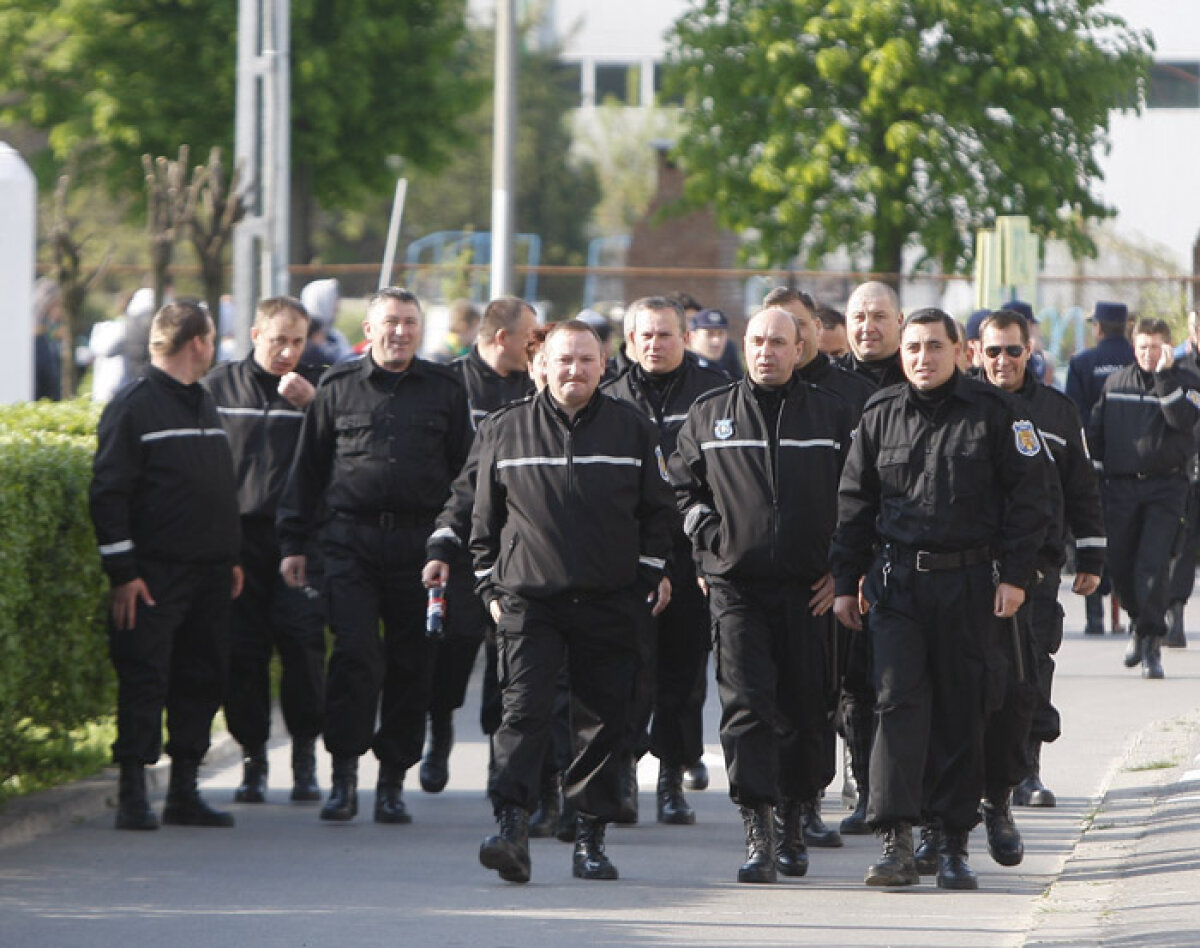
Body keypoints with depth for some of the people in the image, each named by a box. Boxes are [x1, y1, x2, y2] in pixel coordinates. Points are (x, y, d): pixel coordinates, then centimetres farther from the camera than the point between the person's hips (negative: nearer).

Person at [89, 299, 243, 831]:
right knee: (144, 681, -8)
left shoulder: (205, 407, 18)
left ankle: (184, 791, 14)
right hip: (155, 576, -8)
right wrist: (122, 572, -15)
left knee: (203, 679, 7)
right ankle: (133, 794, -3)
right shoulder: (134, 407, -7)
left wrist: (231, 558, 19)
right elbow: (109, 493, -11)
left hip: (209, 573, 8)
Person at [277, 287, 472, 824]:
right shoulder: (337, 388, 9)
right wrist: (293, 542, 8)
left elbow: (464, 472, 12)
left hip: (419, 544, 1)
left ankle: (393, 780, 12)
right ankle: (344, 773, -4)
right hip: (351, 542, -1)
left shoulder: (444, 390, 10)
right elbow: (307, 470, 13)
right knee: (356, 654, -12)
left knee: (410, 665, 3)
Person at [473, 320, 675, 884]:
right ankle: (512, 826, -21)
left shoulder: (632, 431, 7)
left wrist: (653, 574, 6)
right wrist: (491, 585, 8)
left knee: (603, 720, 3)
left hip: (610, 604, 1)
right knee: (525, 709, -14)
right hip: (529, 600, -1)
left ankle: (591, 836, 11)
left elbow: (657, 512, 13)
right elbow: (485, 517, 13)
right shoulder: (505, 431, 7)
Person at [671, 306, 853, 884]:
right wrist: (707, 537, 2)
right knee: (746, 707, -13)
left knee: (805, 710, 6)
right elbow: (682, 484, 17)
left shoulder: (831, 417, 7)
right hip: (736, 586, -1)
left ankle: (792, 824, 24)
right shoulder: (709, 414, 9)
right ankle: (758, 836, -17)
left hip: (808, 590, 1)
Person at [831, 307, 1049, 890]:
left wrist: (1014, 575, -5)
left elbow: (1026, 496, 2)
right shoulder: (880, 416, 8)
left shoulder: (993, 413, 1)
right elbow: (854, 503, 13)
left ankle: (953, 843, 12)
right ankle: (896, 842, -12)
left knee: (961, 712, 3)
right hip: (897, 582, 1)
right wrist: (846, 580, 9)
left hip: (970, 582, -1)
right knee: (898, 702, -9)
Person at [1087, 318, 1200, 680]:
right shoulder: (1115, 383, 13)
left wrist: (1165, 377, -21)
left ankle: (1151, 641, -7)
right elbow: (1096, 429, 19)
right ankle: (1139, 622, 31)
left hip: (1165, 489, -4)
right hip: (1120, 486, 4)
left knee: (1152, 565, -14)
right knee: (1120, 565, 5)